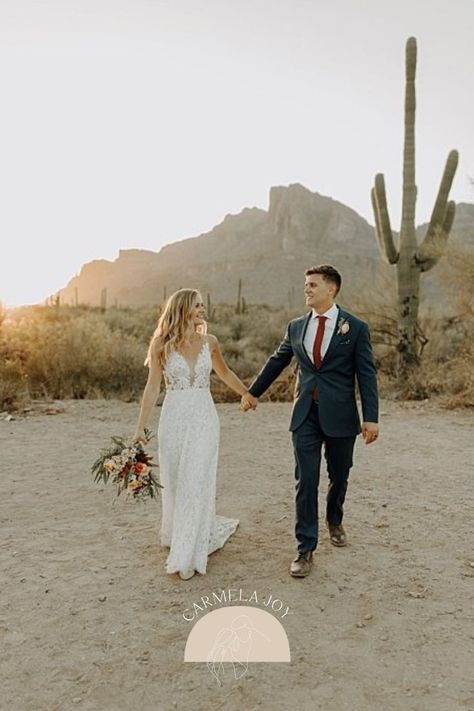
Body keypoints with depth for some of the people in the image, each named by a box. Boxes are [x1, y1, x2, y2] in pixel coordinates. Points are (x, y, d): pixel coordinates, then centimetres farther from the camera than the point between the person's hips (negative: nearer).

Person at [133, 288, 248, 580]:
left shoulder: (209, 342, 3)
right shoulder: (162, 344, -3)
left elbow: (225, 373, 20)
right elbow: (153, 386, -2)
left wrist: (250, 396, 27)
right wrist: (141, 426, -5)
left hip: (204, 419, 0)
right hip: (174, 419, 0)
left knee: (197, 485, -1)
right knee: (175, 483, 11)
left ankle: (188, 555, 10)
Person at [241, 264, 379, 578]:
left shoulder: (356, 327, -3)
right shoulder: (296, 327, 7)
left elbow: (367, 374, -5)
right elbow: (276, 361, 19)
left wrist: (371, 417, -10)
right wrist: (253, 391, 26)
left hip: (340, 416, -1)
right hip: (305, 415, 2)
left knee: (339, 477, 16)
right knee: (306, 481, 0)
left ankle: (334, 521, 45)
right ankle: (306, 549, 9)